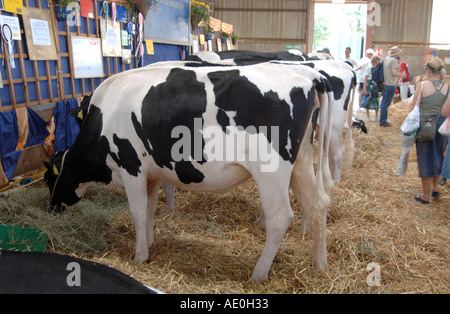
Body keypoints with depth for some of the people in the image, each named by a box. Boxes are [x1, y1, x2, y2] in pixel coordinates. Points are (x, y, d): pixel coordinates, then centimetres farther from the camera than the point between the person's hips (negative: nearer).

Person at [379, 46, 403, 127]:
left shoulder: (386, 59, 10)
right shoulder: (394, 60, -14)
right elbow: (394, 73, -21)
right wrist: (401, 75, -4)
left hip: (385, 83, 8)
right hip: (391, 85, -8)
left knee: (384, 102, 14)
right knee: (386, 103, -3)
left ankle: (383, 120, 21)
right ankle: (383, 121, 2)